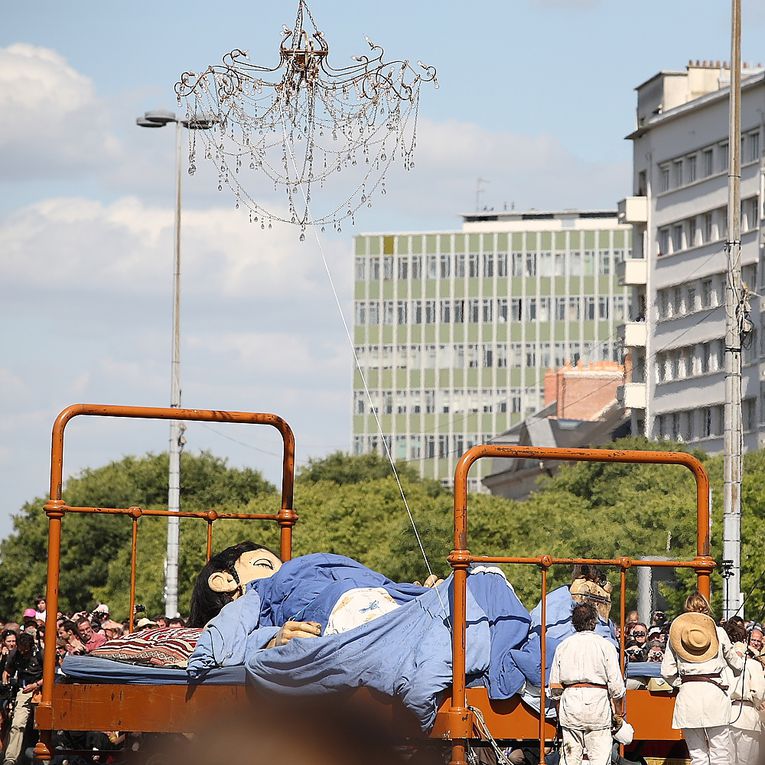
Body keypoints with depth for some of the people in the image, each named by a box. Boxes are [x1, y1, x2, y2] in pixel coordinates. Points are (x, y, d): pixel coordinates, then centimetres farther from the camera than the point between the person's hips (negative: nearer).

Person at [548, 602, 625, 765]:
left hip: (570, 699, 3)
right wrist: (620, 712, 7)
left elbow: (555, 686, 7)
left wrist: (559, 711, 18)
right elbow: (616, 684, -4)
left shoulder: (563, 646, 7)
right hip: (597, 702, -3)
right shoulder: (605, 645, -1)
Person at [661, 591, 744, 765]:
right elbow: (735, 664, 19)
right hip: (715, 691, -1)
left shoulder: (676, 633, 6)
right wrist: (740, 658, 42)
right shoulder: (718, 632, 5)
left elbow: (667, 672, 1)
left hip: (688, 694, 1)